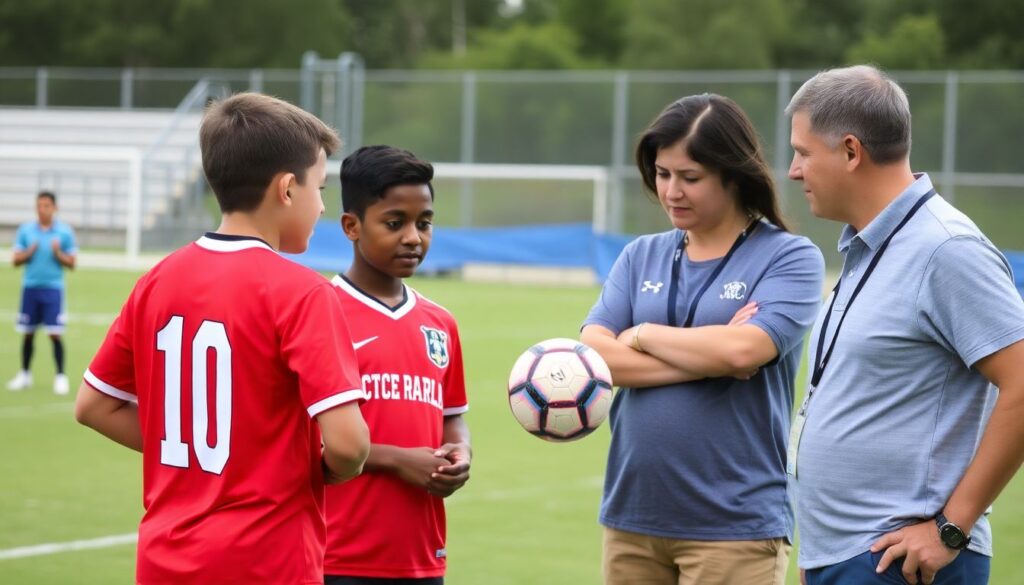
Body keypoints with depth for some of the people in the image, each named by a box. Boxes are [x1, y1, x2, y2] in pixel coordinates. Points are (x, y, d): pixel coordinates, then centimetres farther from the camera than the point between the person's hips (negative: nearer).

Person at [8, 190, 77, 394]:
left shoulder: (65, 232, -1)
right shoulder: (26, 229, 4)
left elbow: (71, 263, 1)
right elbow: (16, 260, 5)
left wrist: (58, 253, -16)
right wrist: (29, 252, -13)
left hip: (53, 288, -2)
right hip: (30, 286, 2)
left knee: (55, 334, -8)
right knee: (28, 333, 8)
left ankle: (60, 376, -2)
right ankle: (25, 375, 20)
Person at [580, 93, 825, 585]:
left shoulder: (789, 257, -2)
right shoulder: (641, 256, 11)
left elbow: (742, 350, -19)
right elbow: (593, 355, -2)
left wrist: (644, 335, -3)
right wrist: (707, 360, -12)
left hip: (735, 524, -4)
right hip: (631, 516, 4)